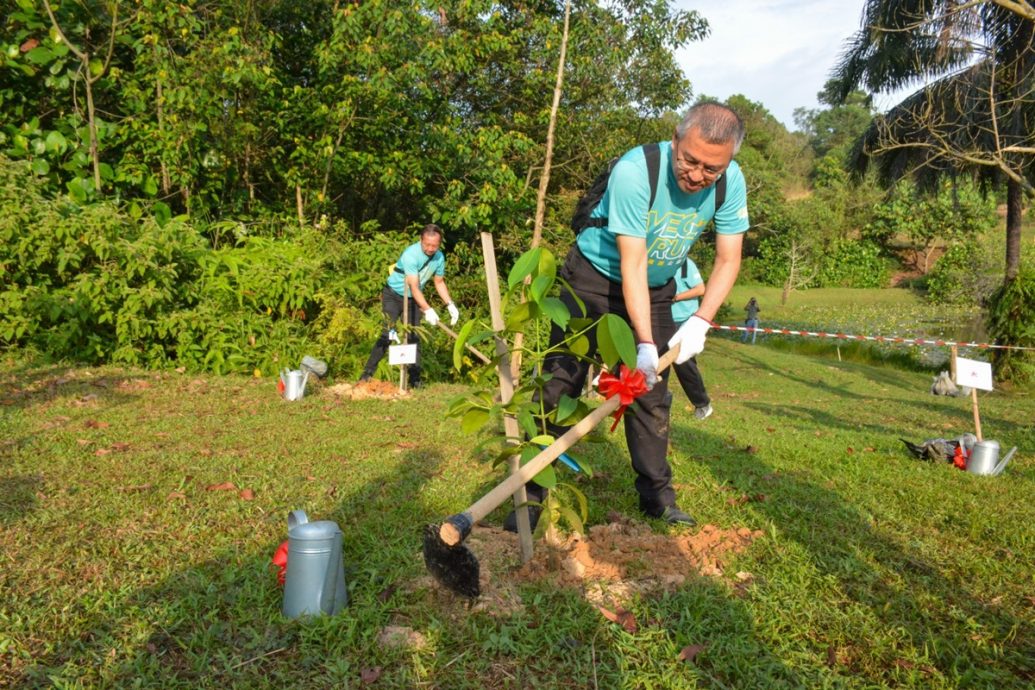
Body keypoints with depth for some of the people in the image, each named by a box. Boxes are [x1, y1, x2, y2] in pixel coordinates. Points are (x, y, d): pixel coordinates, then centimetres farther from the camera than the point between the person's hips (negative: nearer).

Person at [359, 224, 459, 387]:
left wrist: (450, 305, -6)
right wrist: (427, 310, -40)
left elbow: (439, 282, 6)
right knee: (388, 335, -14)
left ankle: (415, 379, 5)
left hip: (413, 299, 5)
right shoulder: (411, 254, -29)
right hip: (393, 295, -5)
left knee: (413, 337, 1)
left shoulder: (439, 257, -9)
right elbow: (414, 287, -32)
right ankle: (367, 373, -8)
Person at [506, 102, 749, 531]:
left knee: (652, 395, 7)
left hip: (657, 290, 4)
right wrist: (645, 344, -33)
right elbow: (632, 266, -30)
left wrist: (699, 322, -24)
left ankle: (656, 496, 20)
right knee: (559, 384, -8)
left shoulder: (731, 182, -16)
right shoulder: (634, 172, -31)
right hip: (597, 276, -4)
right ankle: (532, 493, -1)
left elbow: (728, 261, -10)